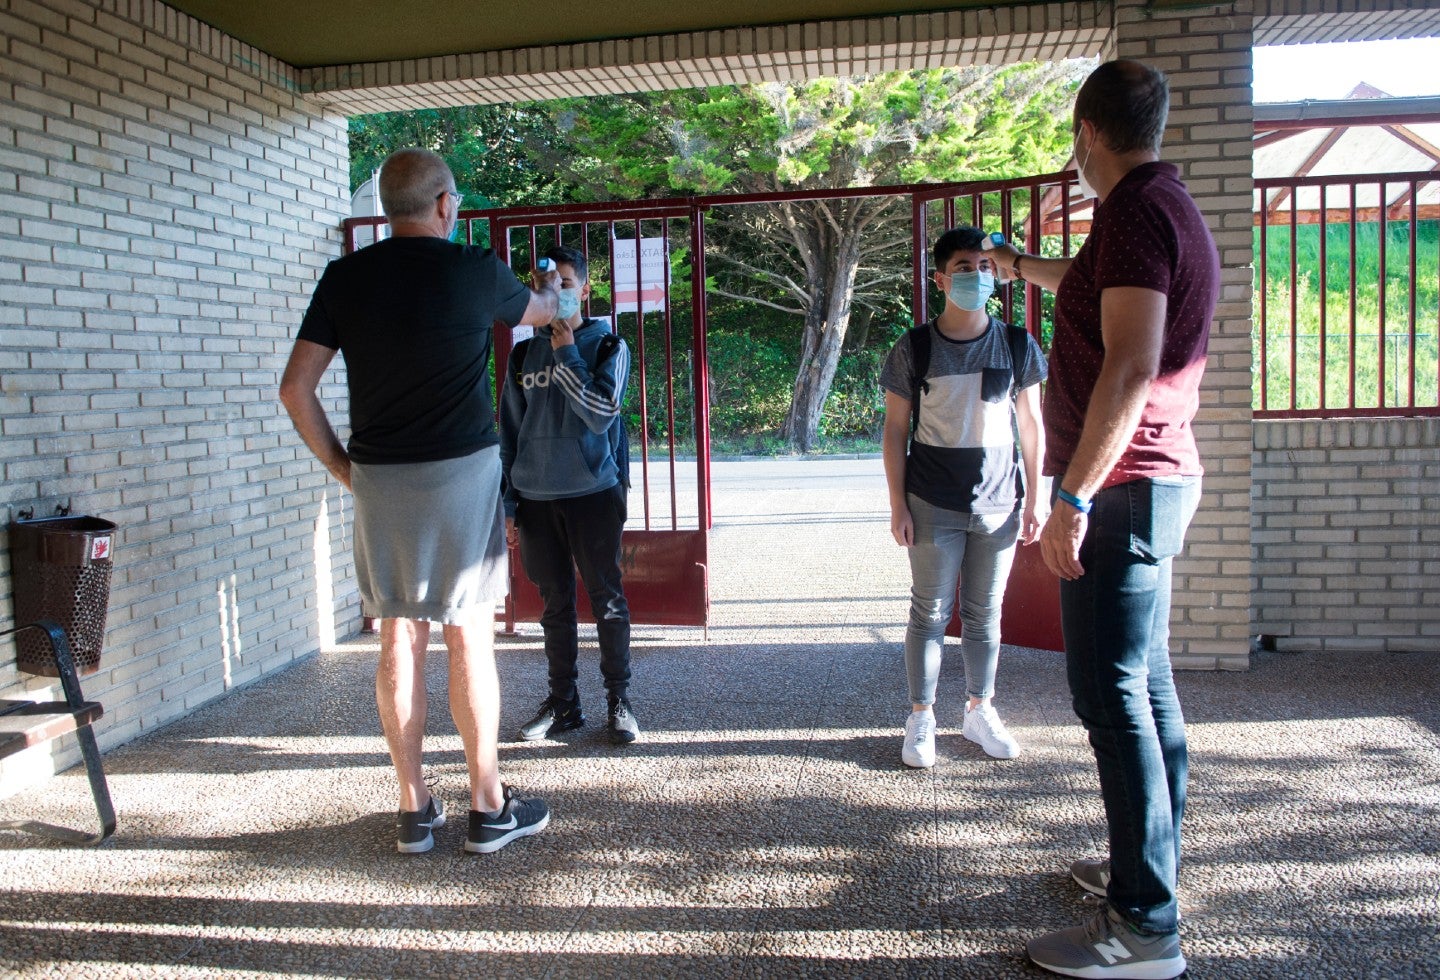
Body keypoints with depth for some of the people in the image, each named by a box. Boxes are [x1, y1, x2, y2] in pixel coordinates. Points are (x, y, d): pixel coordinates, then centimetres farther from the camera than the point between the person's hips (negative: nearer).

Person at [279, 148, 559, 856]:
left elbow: (295, 387, 1)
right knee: (469, 639, 3)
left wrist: (340, 465, 11)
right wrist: (552, 290, 42)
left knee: (399, 640, 8)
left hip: (378, 479, 3)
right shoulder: (474, 271, -3)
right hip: (462, 473, -3)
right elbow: (540, 311, 19)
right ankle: (488, 806, 13)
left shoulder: (344, 277, 3)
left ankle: (414, 810, 17)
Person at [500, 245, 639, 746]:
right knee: (555, 603, 10)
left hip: (593, 494, -3)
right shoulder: (524, 354, 11)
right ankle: (563, 701, 20)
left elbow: (601, 414, -13)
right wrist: (508, 503, 7)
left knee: (607, 600, 2)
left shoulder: (608, 347, 1)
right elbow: (509, 430, 12)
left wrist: (566, 352, -13)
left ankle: (619, 699, 13)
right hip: (536, 498, 3)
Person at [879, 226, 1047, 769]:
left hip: (999, 502, 2)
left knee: (985, 613, 12)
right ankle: (920, 718, 17)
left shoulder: (1017, 346, 4)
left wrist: (1035, 498, 6)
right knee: (930, 612, 5)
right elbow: (894, 429, 0)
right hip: (934, 506, -2)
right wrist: (898, 505, -4)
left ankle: (980, 710, 27)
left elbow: (1032, 425, 9)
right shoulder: (914, 348, -2)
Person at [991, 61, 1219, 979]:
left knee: (1112, 694, -8)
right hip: (1158, 480, 11)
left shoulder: (1135, 212, -15)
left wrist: (1074, 498, -25)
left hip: (1124, 483, -11)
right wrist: (1019, 263, 54)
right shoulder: (1171, 207, 17)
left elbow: (1131, 365, -25)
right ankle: (1151, 863, 30)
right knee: (1145, 681, 16)